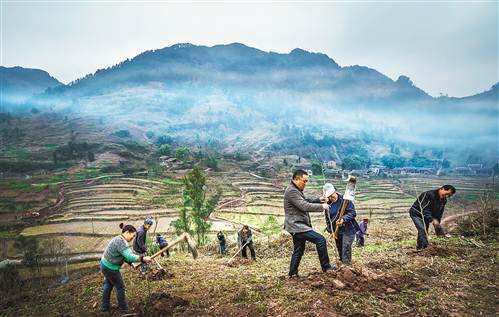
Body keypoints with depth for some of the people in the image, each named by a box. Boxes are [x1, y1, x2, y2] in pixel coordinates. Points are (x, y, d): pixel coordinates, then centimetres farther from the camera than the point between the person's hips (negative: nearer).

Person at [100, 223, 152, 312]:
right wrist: (143, 259, -35)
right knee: (120, 287, 8)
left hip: (105, 265, 10)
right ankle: (123, 307, 26)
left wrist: (131, 263, 1)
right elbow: (129, 256, -36)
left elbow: (124, 255, 10)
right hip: (110, 268, -10)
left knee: (108, 285, 26)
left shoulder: (119, 239, 6)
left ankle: (104, 306, 41)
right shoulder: (121, 242, -27)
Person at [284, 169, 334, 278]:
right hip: (296, 225, -11)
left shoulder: (296, 190, 19)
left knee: (298, 250, 15)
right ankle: (326, 267, -5)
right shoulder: (291, 191, -17)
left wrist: (318, 200, 12)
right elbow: (304, 206, -23)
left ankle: (293, 273, 23)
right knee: (320, 239, -13)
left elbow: (305, 202, 26)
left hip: (298, 225, 11)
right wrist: (321, 207, -15)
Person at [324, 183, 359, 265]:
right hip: (337, 231, 6)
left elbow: (353, 213, -18)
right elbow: (327, 219, 11)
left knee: (346, 250, -11)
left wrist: (343, 219, -33)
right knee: (340, 251, 16)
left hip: (348, 230, -6)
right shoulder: (328, 204, 4)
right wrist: (330, 230, 1)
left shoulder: (345, 200, -13)